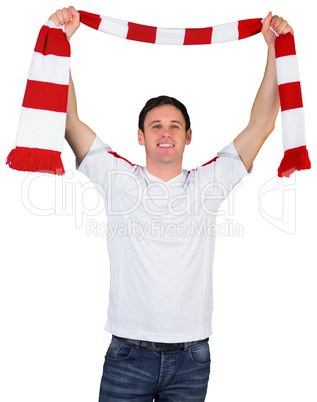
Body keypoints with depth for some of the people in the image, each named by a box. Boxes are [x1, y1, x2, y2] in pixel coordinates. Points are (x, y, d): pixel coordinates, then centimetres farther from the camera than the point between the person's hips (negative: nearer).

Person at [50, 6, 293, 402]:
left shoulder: (208, 183, 5)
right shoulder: (118, 179, 2)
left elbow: (261, 124, 3)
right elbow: (69, 121, -2)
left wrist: (272, 47, 1)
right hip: (128, 354, -1)